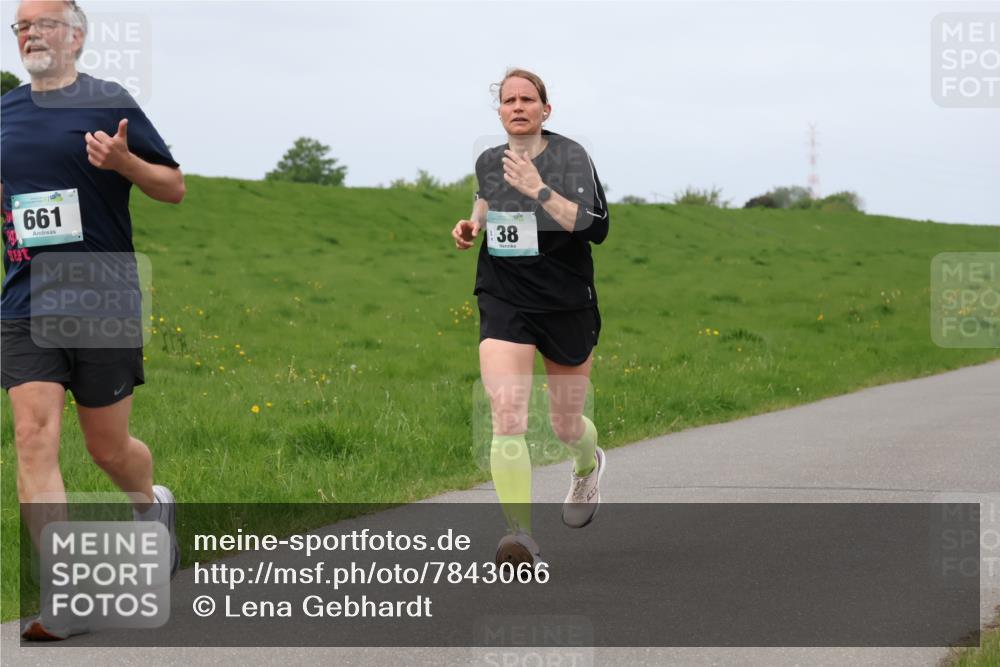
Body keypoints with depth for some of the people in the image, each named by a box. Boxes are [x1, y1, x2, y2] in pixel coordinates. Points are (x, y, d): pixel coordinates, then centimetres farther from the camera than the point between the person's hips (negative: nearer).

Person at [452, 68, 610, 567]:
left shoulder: (570, 156, -10)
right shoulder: (488, 162, 3)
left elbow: (595, 227, -22)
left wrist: (538, 191, -29)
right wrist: (473, 225, 8)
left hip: (566, 303, -2)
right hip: (504, 301, 2)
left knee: (566, 426, 13)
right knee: (506, 415, -20)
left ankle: (588, 466, 52)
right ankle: (521, 538, -22)